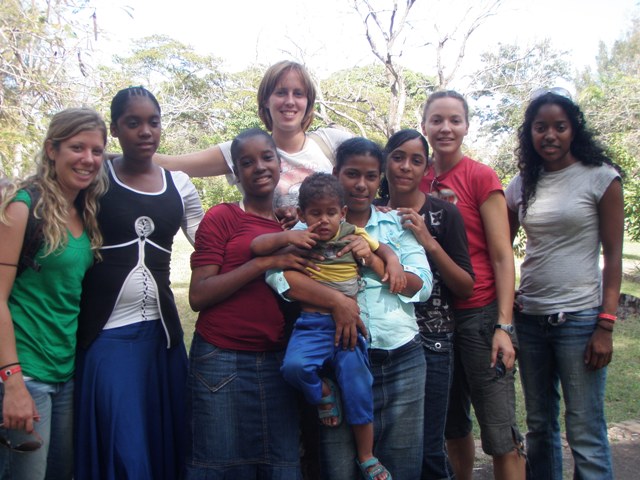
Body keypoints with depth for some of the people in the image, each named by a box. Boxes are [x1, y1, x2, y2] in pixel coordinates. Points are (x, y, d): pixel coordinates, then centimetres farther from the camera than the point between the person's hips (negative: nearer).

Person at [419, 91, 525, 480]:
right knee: (453, 426, 16)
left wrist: (504, 326, -14)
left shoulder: (482, 177, -6)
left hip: (480, 313, -5)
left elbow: (503, 257, -8)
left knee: (500, 433, -1)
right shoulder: (419, 181, 8)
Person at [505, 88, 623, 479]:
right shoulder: (521, 186, 8)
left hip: (580, 318, -4)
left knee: (586, 435, -1)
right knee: (539, 426, 15)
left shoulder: (601, 178, -3)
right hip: (530, 317, 5)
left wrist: (606, 325, -11)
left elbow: (613, 256, -5)